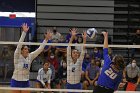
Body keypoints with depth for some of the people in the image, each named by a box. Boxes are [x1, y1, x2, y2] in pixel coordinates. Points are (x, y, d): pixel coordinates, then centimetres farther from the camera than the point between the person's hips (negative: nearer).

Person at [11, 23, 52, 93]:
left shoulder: (30, 56, 1)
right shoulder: (17, 56, -12)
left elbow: (39, 49, -1)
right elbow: (19, 45, -24)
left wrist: (46, 39, -11)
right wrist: (24, 32, -34)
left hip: (25, 82, 5)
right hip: (16, 82, -4)